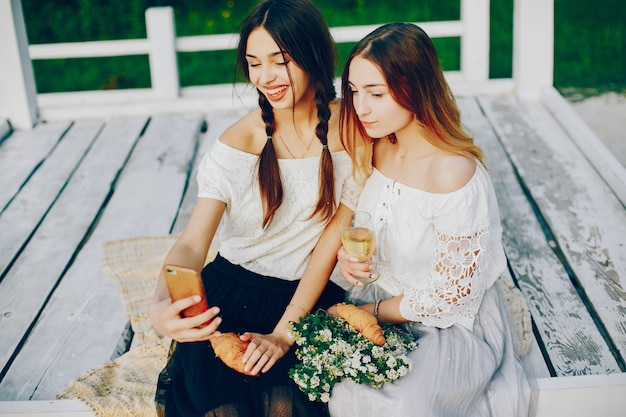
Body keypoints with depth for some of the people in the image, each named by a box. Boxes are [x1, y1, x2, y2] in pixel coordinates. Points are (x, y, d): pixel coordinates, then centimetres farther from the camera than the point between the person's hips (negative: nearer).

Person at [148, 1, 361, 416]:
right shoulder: (238, 143, -7)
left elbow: (334, 238, -8)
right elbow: (193, 242, -14)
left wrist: (283, 334, -14)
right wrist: (161, 306, -37)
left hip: (312, 292, -1)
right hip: (235, 287, 1)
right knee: (203, 377, -24)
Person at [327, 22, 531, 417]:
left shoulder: (454, 174, -28)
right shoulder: (375, 148, -6)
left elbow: (451, 298, -19)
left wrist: (367, 311, -11)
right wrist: (347, 251, -10)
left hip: (452, 322, -6)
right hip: (383, 300, 6)